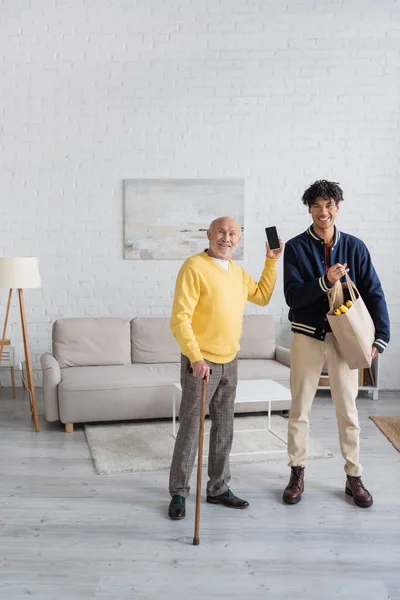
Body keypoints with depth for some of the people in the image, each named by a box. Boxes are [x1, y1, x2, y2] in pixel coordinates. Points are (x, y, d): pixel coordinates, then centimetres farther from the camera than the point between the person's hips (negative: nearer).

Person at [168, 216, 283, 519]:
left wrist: (272, 261, 15)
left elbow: (262, 296, 23)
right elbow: (179, 319, -19)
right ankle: (179, 493, 15)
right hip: (200, 362, -7)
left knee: (224, 427, 14)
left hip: (229, 362, 7)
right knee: (190, 428, 0)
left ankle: (219, 488, 27)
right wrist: (196, 357, -26)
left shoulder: (237, 271, 10)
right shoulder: (194, 267, -14)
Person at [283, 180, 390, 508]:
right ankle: (298, 473, 20)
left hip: (345, 336, 1)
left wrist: (380, 337, -10)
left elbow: (374, 294, -1)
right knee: (300, 409, 6)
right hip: (307, 336, -1)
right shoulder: (296, 247, -4)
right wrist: (325, 281, -27)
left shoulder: (354, 246, 1)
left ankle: (354, 477, 21)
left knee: (348, 409, 8)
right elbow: (292, 296, -12)